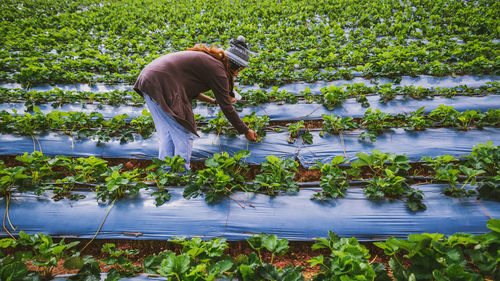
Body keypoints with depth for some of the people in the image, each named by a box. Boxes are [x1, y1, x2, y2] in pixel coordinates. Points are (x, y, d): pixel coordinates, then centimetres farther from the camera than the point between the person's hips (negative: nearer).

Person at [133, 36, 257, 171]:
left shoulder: (207, 58, 18)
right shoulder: (217, 69, -9)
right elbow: (226, 108, -7)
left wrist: (211, 100, 26)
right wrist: (246, 131, 2)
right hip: (160, 87, -10)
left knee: (167, 135, 17)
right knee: (184, 136, -1)